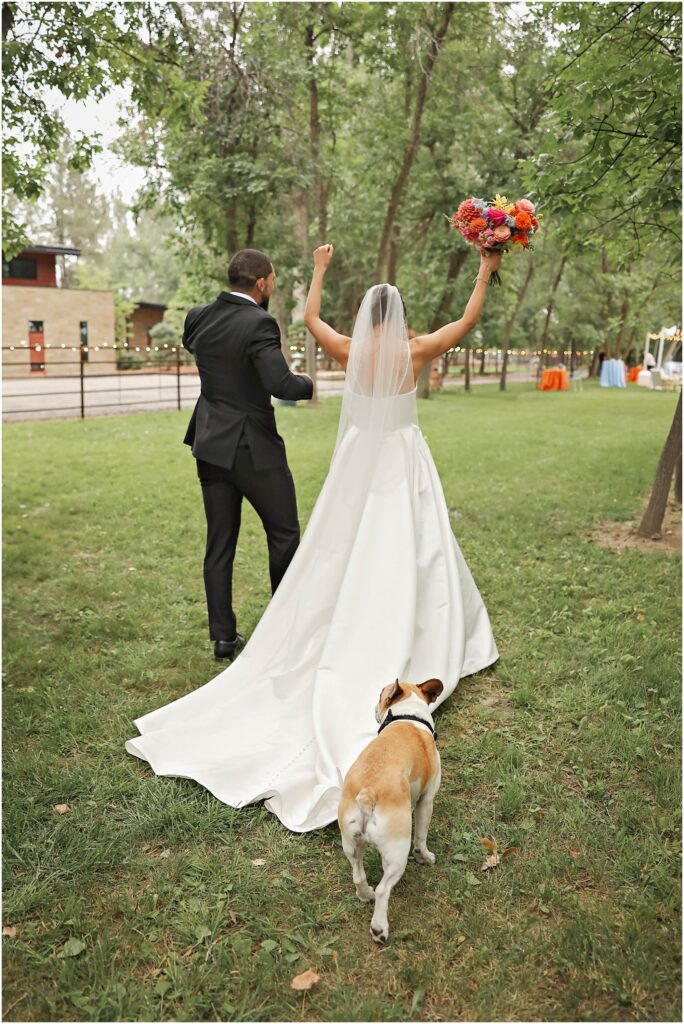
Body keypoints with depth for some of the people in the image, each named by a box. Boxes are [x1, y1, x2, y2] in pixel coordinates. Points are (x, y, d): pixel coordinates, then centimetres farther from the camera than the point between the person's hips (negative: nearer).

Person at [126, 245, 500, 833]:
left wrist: (320, 268, 26)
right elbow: (469, 319, 2)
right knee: (403, 559, 3)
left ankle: (343, 648, 17)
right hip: (402, 463, -2)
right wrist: (486, 271, 13)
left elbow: (311, 317, 14)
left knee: (345, 559, 9)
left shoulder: (349, 352, -4)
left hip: (358, 463, 2)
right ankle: (409, 651, 10)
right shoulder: (414, 353, -9)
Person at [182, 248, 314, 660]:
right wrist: (308, 384, -7)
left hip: (211, 445, 6)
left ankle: (224, 636, 15)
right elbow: (281, 383, -27)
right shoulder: (260, 324, -18)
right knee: (284, 533, 13)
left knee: (219, 544, 10)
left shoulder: (199, 317, 4)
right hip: (255, 448, -6)